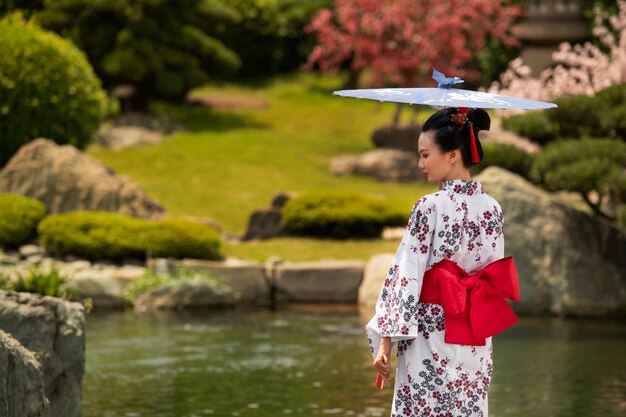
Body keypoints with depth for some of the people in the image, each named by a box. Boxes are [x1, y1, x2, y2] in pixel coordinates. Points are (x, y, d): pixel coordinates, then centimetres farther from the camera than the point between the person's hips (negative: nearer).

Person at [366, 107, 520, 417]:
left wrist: (385, 339, -13)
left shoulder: (430, 207, -13)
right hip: (477, 342, 6)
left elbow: (406, 275, -14)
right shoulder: (492, 208, 5)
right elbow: (497, 276, 11)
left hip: (431, 337, -6)